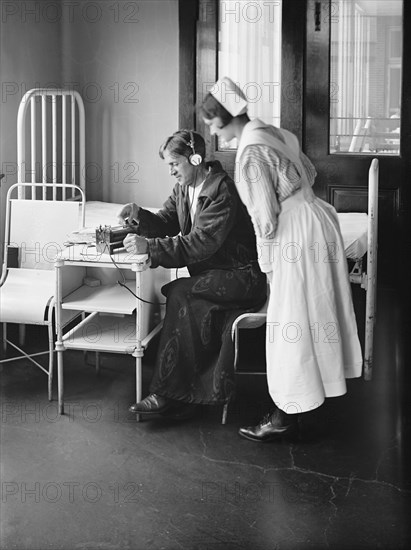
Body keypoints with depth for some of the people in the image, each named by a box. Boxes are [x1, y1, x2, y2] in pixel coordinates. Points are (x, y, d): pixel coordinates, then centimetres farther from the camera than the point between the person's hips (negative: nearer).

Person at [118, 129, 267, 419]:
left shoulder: (222, 190, -19)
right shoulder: (184, 189, 10)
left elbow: (202, 242, -27)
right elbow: (165, 223, 9)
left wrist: (150, 246, -31)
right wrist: (138, 215, -12)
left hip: (242, 275, -8)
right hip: (211, 273, 8)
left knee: (180, 294, -25)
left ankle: (169, 392, -20)